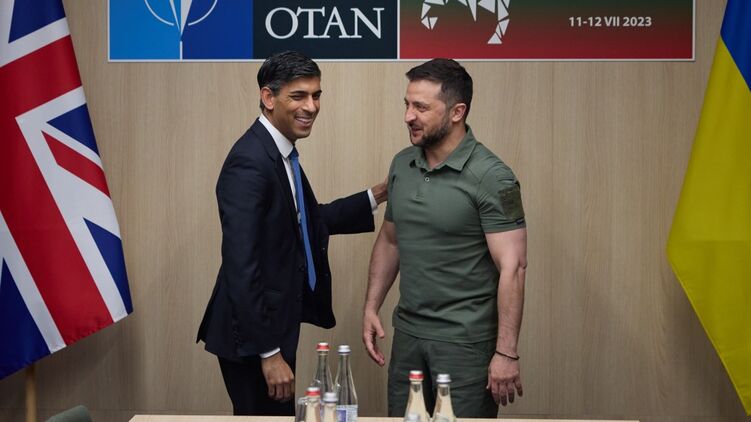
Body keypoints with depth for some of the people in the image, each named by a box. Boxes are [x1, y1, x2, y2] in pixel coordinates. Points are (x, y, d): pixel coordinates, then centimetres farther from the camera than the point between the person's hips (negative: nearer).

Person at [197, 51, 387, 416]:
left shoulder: (280, 153, 7)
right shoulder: (250, 163, -22)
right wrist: (269, 352, -23)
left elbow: (310, 219, 17)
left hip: (274, 323, 10)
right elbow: (241, 267, -25)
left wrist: (375, 197, 9)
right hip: (253, 335, -10)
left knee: (280, 415, 20)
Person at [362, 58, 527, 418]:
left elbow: (512, 267, -17)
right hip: (407, 332, 6)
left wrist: (506, 352, -19)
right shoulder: (402, 165, 5)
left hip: (466, 340, -6)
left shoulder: (491, 177, -15)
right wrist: (371, 307, 9)